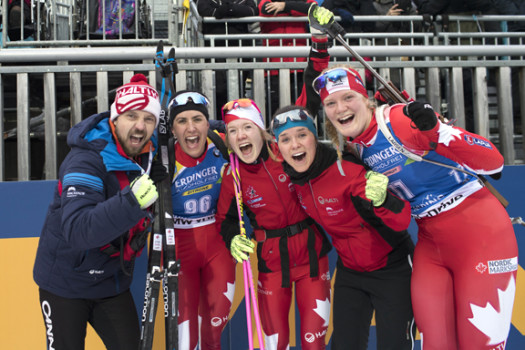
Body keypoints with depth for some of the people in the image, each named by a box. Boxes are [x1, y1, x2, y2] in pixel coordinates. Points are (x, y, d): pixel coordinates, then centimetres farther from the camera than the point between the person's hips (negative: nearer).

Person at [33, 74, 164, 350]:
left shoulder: (147, 153, -6)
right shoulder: (86, 161, -25)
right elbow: (77, 231, -38)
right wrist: (130, 202, -50)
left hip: (112, 282, 5)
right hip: (65, 282, -5)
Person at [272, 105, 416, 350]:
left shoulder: (347, 170, -28)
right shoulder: (294, 176, -9)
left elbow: (401, 222, -28)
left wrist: (381, 200, -50)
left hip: (392, 270, -5)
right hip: (349, 272, 5)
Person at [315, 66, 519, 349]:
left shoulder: (402, 119, -17)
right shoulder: (356, 147, 4)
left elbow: (493, 162, -21)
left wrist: (436, 130, -34)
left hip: (480, 232, -6)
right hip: (429, 243, 6)